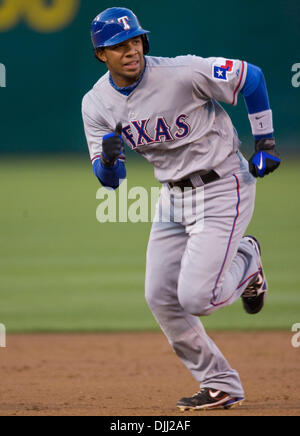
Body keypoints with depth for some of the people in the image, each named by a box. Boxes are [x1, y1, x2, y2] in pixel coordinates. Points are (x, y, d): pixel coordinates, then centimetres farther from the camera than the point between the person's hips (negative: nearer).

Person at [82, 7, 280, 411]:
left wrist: (265, 143, -6)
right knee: (161, 298, 2)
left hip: (223, 188, -6)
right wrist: (108, 157, -24)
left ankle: (246, 259, 18)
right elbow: (110, 179, 0)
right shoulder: (96, 104, -5)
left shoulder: (182, 73, -22)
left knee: (195, 297, -15)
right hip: (173, 194, 6)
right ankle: (221, 386, 16)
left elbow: (251, 77, -10)